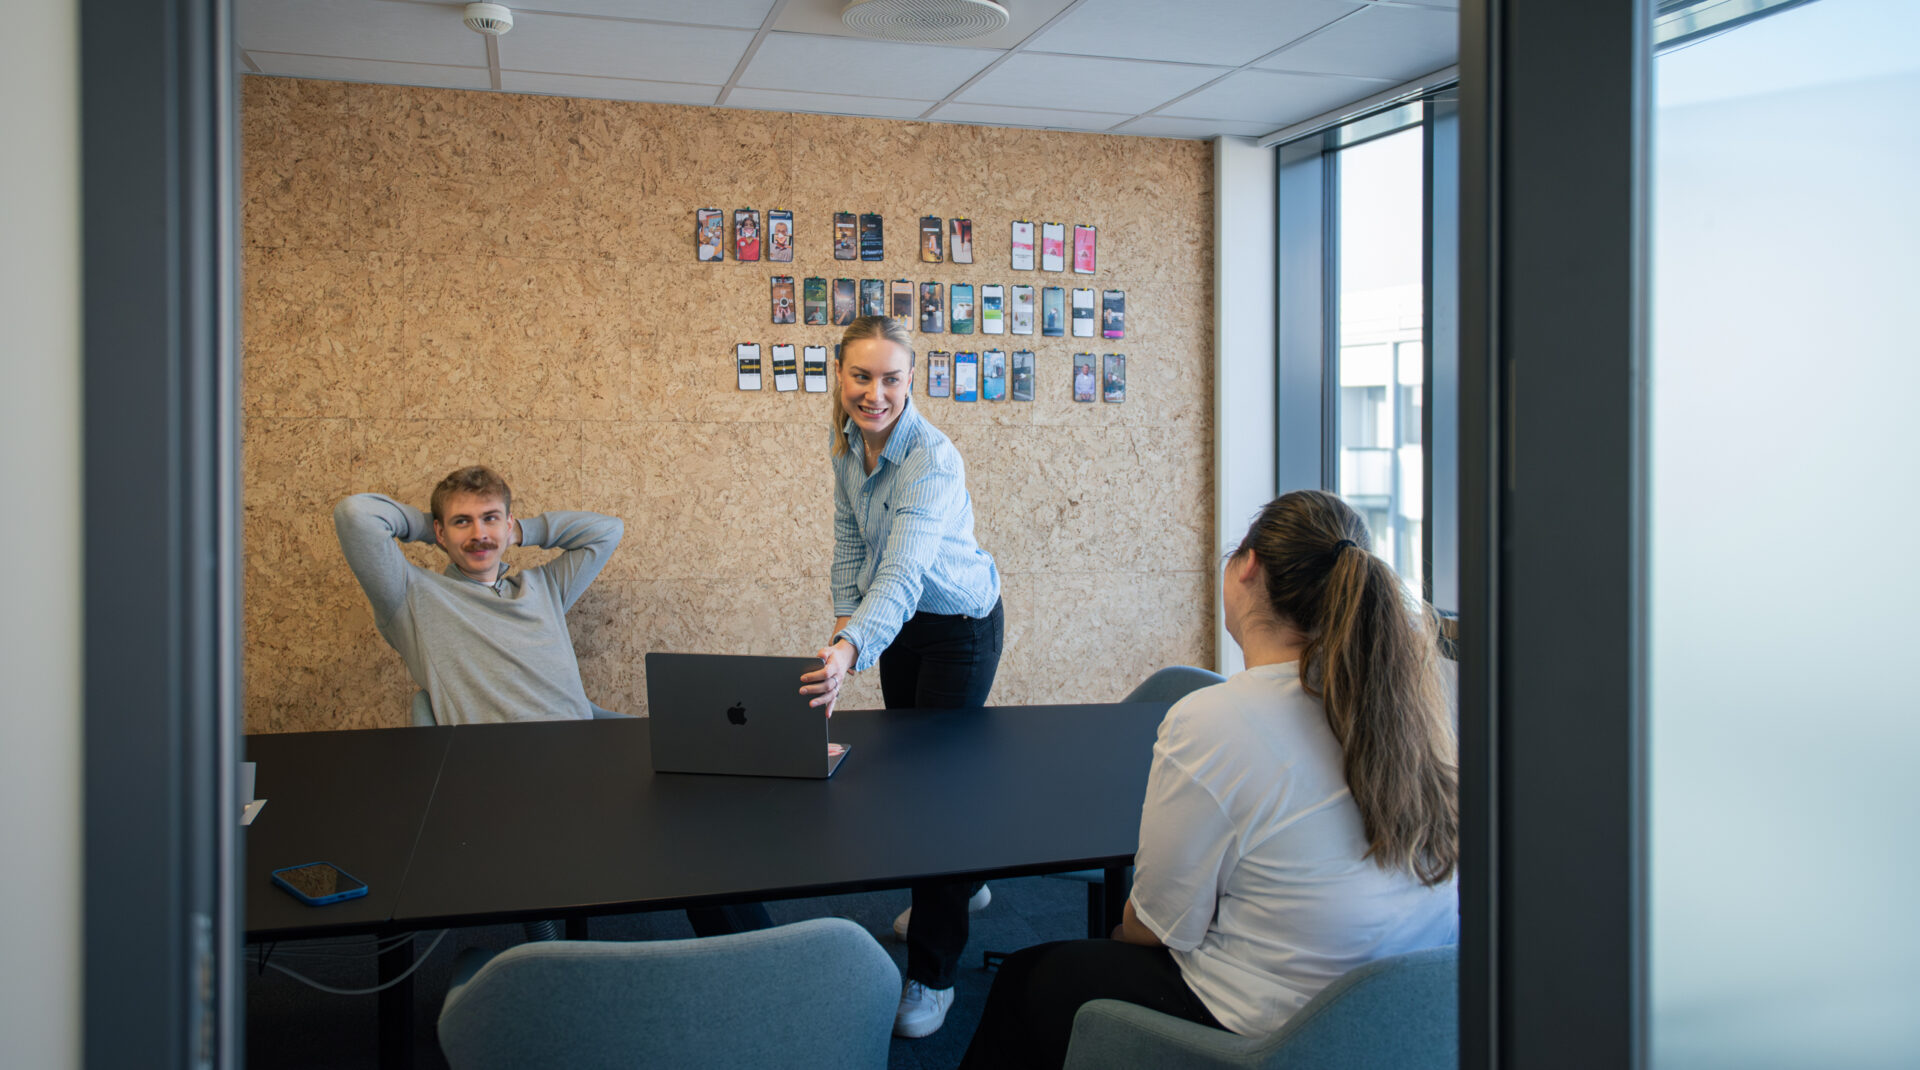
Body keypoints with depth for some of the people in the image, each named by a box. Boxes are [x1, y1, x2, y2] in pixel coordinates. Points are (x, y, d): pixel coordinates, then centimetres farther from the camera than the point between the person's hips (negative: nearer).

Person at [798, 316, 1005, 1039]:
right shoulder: (849, 445, -8)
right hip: (899, 625, 8)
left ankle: (932, 974, 5)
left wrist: (851, 650, -58)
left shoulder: (933, 459, -31)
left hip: (961, 625, -8)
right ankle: (963, 883, 45)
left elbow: (903, 573, -44)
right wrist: (843, 620, -3)